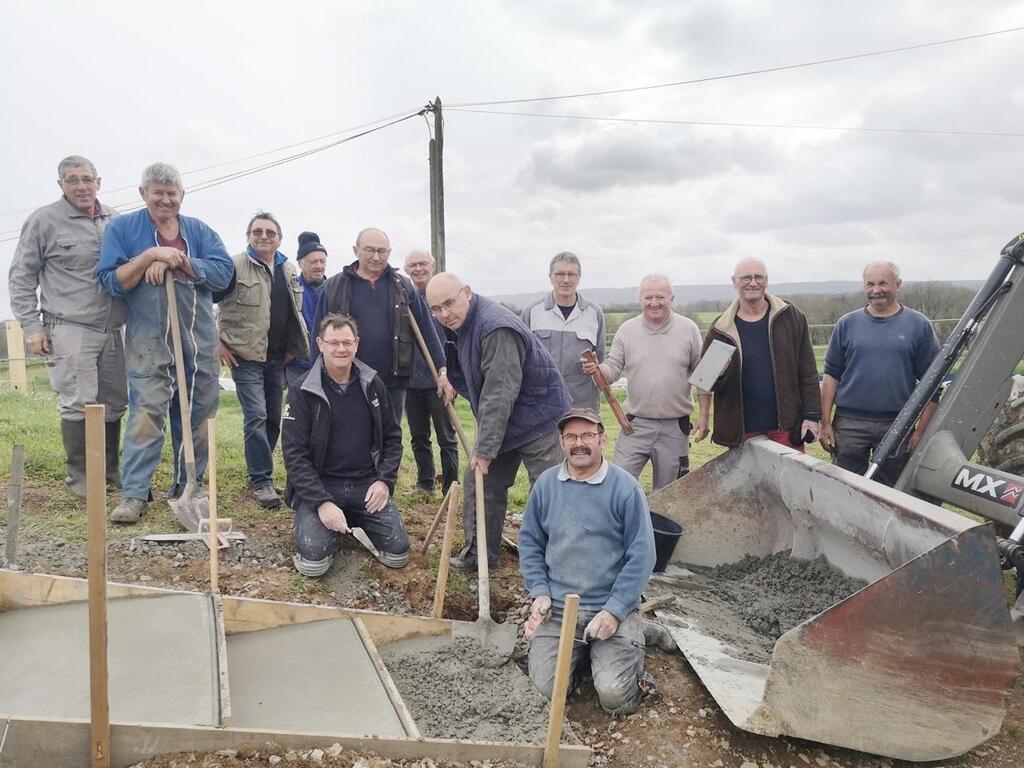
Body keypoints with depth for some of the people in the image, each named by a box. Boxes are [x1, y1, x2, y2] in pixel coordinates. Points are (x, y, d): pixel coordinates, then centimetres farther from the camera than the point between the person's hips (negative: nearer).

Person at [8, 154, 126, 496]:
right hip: (69, 329, -5)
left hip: (111, 329, 5)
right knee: (78, 404, -5)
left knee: (115, 403, 10)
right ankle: (78, 475, 9)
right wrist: (31, 325, -6)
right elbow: (21, 277, 0)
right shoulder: (44, 221, -2)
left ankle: (109, 468, 25)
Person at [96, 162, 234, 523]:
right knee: (146, 413, -12)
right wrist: (150, 255, -16)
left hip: (199, 339, 3)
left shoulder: (200, 231, 11)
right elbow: (111, 281, -5)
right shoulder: (121, 228, 5)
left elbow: (224, 273, -4)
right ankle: (134, 493, -5)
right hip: (149, 341, -3)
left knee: (198, 415, 6)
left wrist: (176, 260, -13)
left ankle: (188, 486, 18)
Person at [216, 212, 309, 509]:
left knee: (274, 418, 11)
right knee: (256, 416, -11)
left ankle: (259, 471, 26)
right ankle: (261, 481, -2)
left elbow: (296, 313, 23)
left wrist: (292, 349, 17)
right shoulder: (235, 266, -7)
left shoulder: (289, 271, 12)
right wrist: (219, 343, -10)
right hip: (246, 356, -6)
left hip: (278, 358, 6)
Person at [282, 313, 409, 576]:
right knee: (313, 560, -23)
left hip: (367, 485, 3)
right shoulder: (302, 391, -7)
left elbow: (392, 436, 11)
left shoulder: (372, 384, 4)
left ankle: (355, 522, 19)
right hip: (319, 485, -3)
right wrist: (322, 502, -20)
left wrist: (384, 480, -4)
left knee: (398, 552, -11)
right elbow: (294, 453, -10)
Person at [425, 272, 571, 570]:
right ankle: (480, 551, 26)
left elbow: (500, 394, -28)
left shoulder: (496, 328, -27)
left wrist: (485, 448, -24)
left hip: (538, 420, -9)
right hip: (500, 421, 9)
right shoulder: (461, 325, 5)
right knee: (479, 482, 12)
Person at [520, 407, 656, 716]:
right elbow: (529, 541, 10)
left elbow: (641, 556, -9)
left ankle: (630, 648, 19)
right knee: (548, 688, -9)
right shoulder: (546, 484, 2)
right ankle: (579, 650, 23)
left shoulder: (626, 488, -9)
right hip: (556, 609, 3)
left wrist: (614, 611, -14)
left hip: (612, 607, -2)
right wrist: (540, 592, -2)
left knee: (614, 696, -13)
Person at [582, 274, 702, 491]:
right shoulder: (627, 330, 2)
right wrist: (596, 368, -21)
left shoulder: (688, 329, 0)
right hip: (636, 425, 0)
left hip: (675, 427, 0)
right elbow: (613, 369, 0)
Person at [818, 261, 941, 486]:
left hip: (897, 425, 0)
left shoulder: (918, 325, 3)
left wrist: (921, 430, -3)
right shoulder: (847, 324, 6)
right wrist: (825, 422, 1)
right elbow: (832, 375, 6)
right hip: (849, 423, 1)